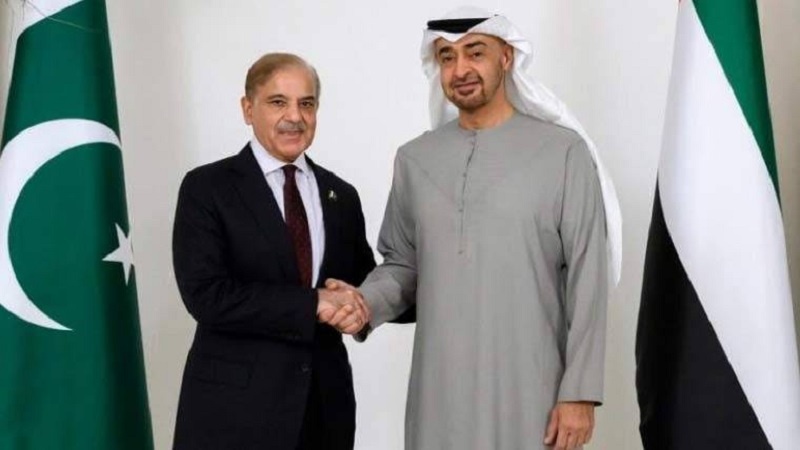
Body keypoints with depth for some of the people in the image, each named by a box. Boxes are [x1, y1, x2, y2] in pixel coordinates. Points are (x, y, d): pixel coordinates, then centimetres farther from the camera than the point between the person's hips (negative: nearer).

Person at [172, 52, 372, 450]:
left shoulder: (341, 195, 9)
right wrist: (313, 303, -17)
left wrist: (357, 306, -11)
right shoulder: (206, 188, -5)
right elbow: (206, 296, -15)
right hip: (235, 407, -4)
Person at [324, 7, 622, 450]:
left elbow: (587, 280, -6)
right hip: (438, 389, 3)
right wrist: (367, 301, -8)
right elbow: (402, 263, 12)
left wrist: (580, 392, -8)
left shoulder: (563, 151, -5)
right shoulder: (414, 159, 7)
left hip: (528, 390, -3)